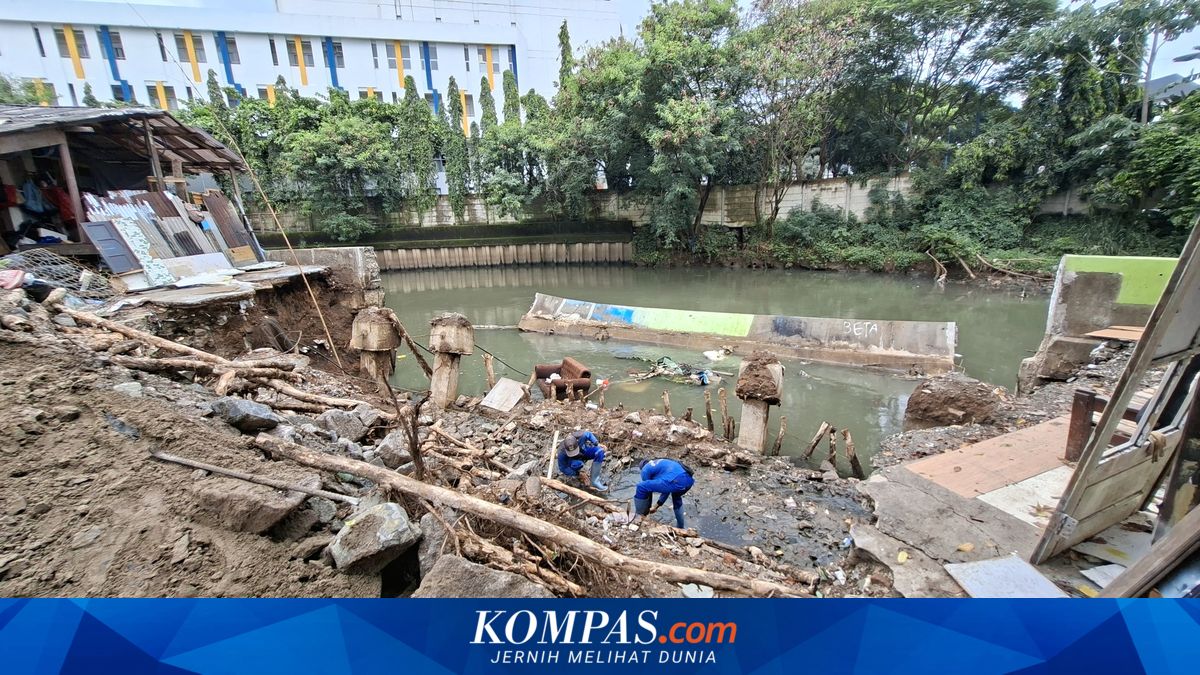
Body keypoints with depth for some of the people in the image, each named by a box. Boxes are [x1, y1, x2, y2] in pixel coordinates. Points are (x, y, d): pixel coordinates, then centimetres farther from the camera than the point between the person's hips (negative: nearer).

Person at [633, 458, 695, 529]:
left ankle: (640, 517, 18)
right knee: (676, 497, 40)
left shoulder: (645, 470, 18)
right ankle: (680, 526, 46)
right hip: (689, 480, 8)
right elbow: (667, 488, 43)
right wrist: (656, 507, 50)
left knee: (641, 487, 4)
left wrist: (648, 509, 38)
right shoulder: (661, 464, 38)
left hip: (676, 482, -8)